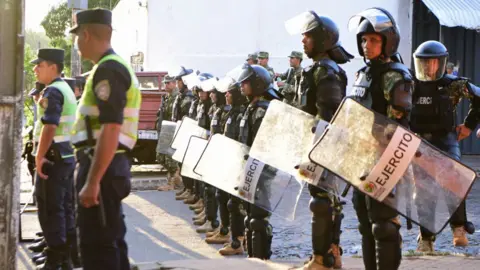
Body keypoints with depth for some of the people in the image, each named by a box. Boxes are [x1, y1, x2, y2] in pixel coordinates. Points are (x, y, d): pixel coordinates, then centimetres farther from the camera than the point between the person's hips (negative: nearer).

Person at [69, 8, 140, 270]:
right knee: (111, 241, 16)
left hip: (102, 166, -10)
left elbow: (111, 130, -23)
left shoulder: (107, 70, -15)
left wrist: (92, 181, -25)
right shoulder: (117, 67, 18)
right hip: (111, 165, 10)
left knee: (96, 246, -7)